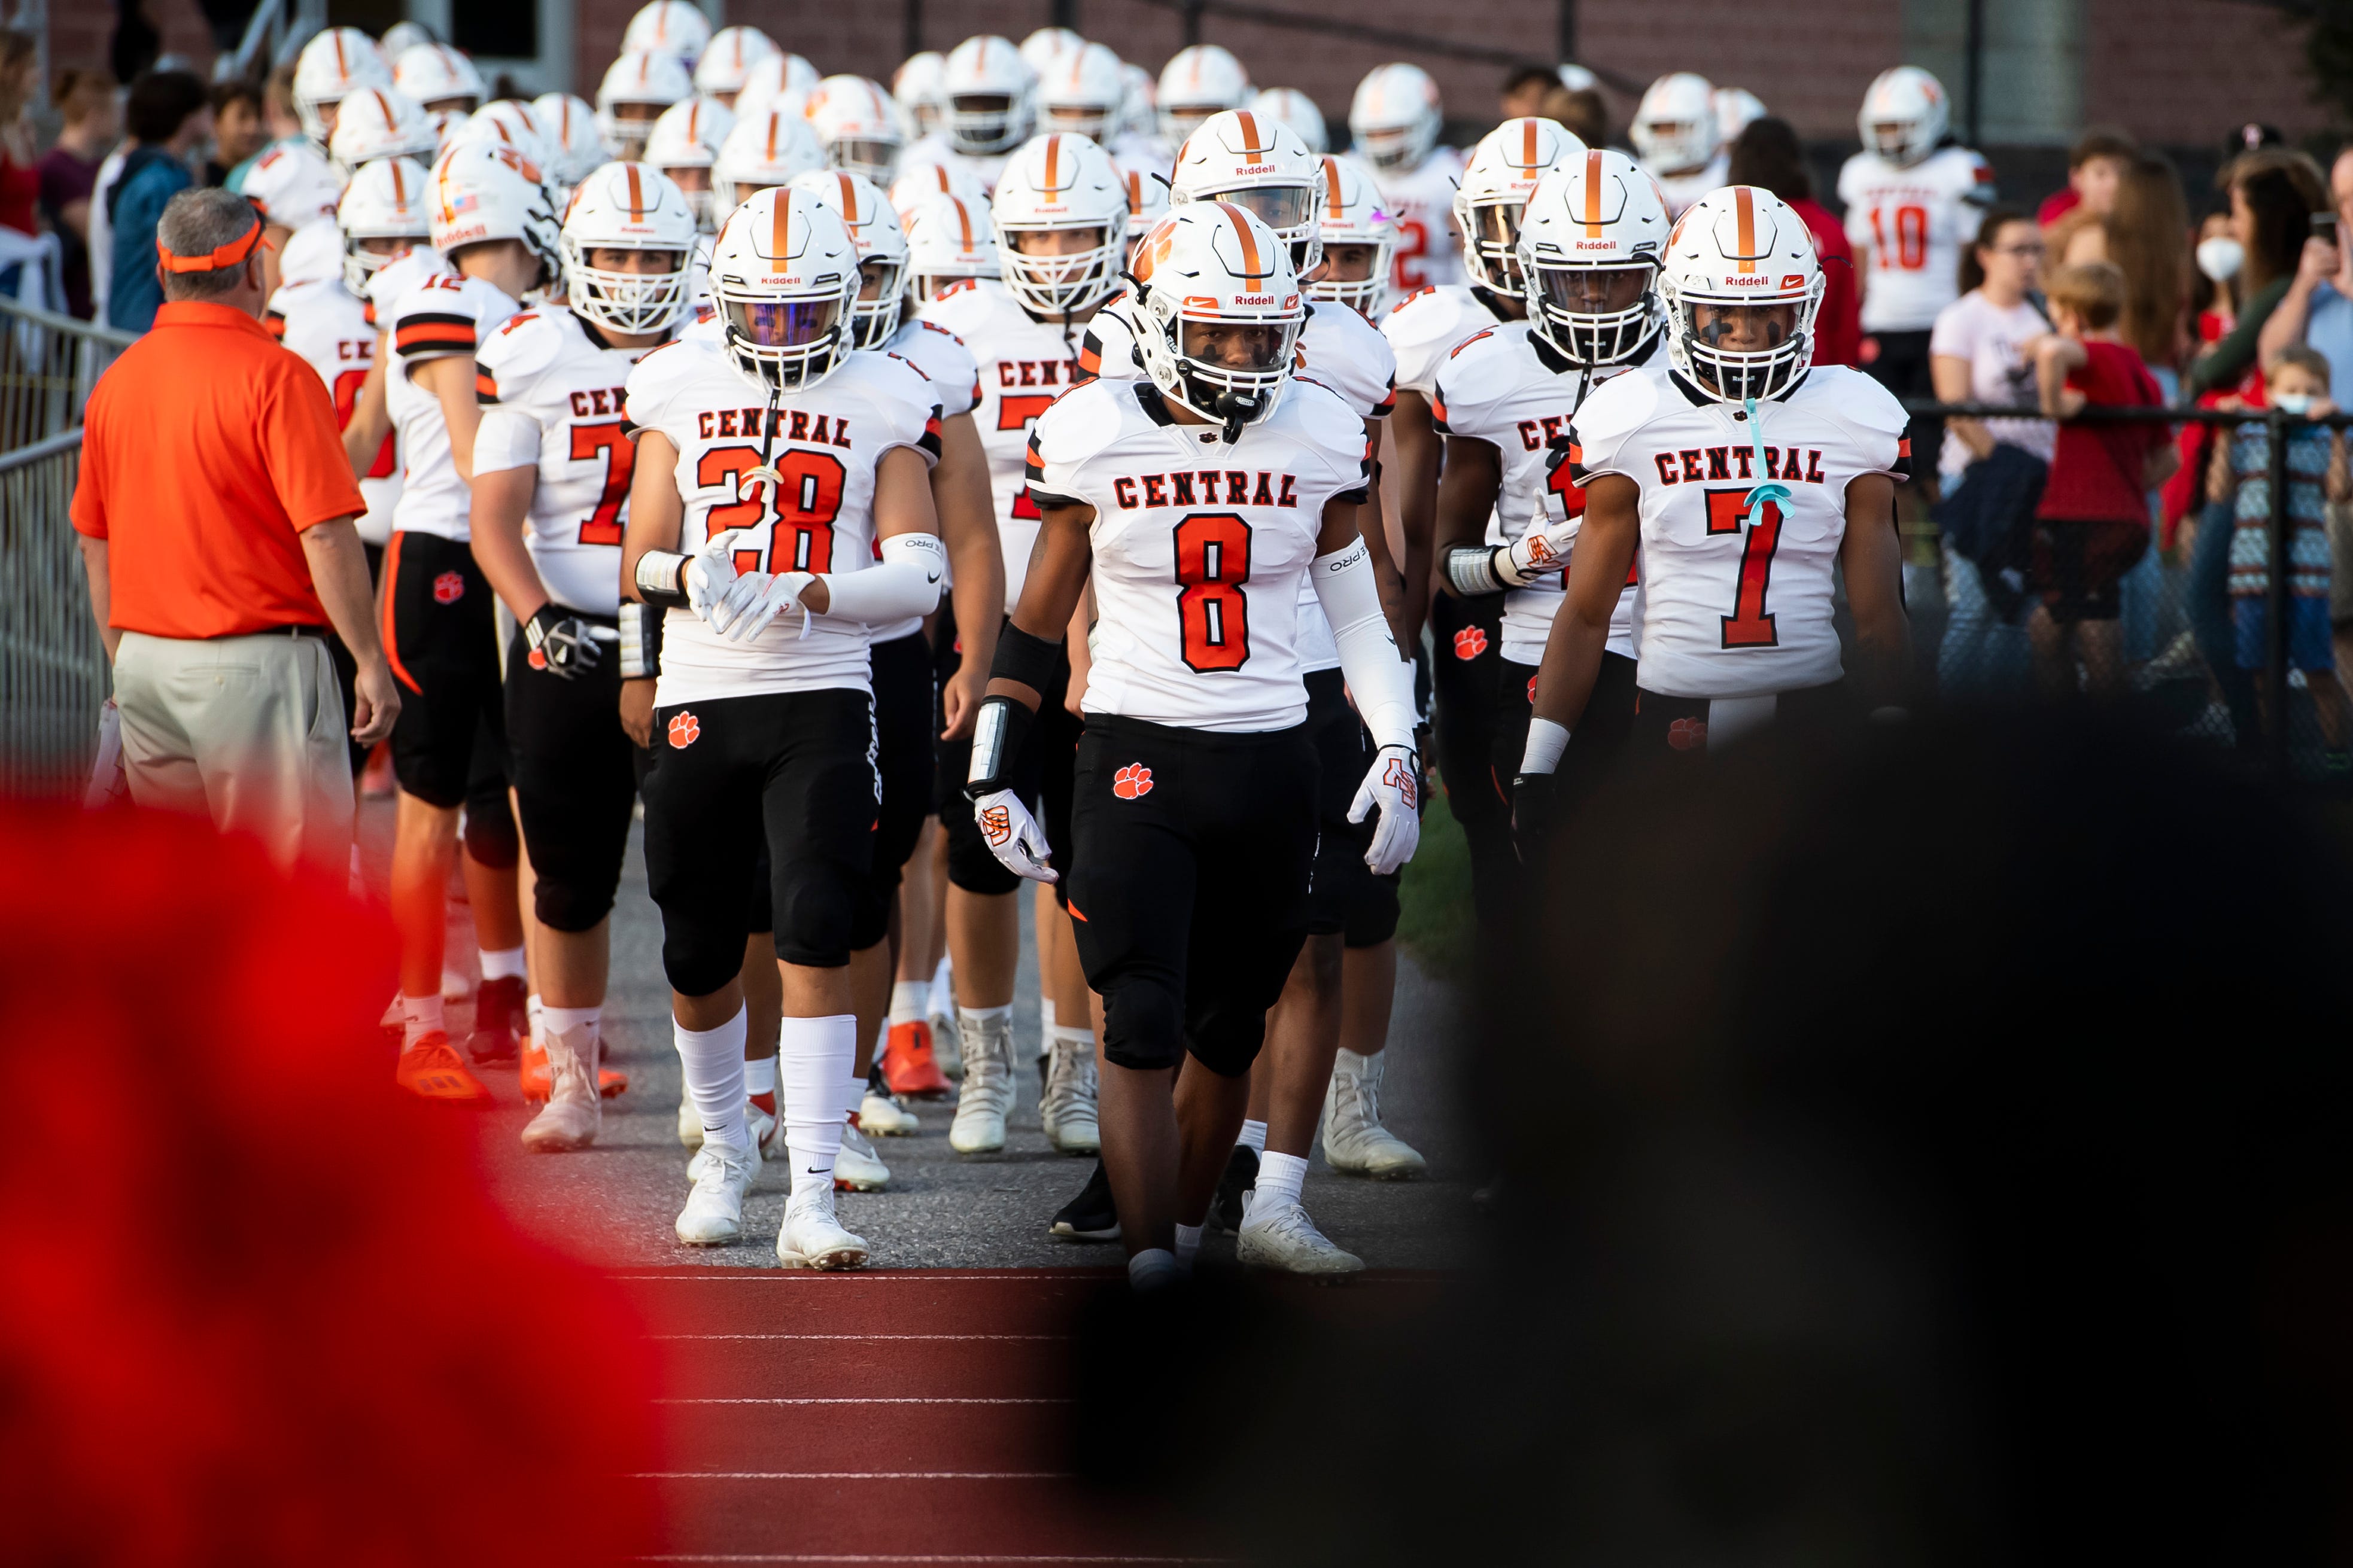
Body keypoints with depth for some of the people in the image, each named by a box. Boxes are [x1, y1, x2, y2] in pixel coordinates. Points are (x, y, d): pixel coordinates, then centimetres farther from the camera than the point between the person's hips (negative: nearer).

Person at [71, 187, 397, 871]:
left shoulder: (116, 383, 6)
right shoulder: (275, 378, -14)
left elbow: (96, 549, 14)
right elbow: (326, 537, -17)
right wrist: (371, 663, -9)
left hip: (147, 657, 7)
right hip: (253, 661, -7)